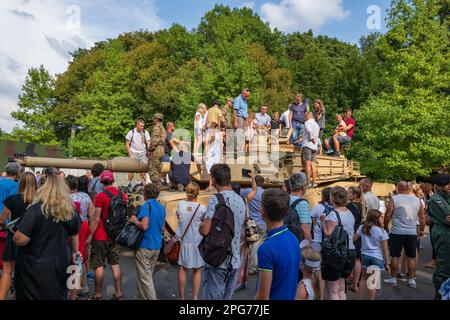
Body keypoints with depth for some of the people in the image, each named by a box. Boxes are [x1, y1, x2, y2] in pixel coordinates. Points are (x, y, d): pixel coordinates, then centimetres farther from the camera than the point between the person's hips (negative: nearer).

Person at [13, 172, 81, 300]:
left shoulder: (37, 209, -20)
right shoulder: (70, 210, -2)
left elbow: (20, 239, -21)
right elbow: (74, 235, 12)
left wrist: (14, 236, 1)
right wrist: (74, 252, 28)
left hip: (36, 268, -4)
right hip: (61, 265, 5)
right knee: (57, 295, 21)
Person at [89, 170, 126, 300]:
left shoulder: (100, 196, -15)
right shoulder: (123, 195, 1)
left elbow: (96, 219, -15)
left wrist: (90, 235, -6)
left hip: (101, 236, -5)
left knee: (98, 265, 7)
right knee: (115, 264, 12)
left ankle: (98, 294, 18)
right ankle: (118, 293, 18)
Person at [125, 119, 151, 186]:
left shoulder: (145, 132, -4)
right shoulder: (131, 132, -6)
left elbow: (148, 143, -1)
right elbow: (127, 144, 1)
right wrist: (130, 154, -6)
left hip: (142, 153, 1)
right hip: (133, 153, -1)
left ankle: (142, 182, 11)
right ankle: (129, 183, 15)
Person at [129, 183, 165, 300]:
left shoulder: (146, 205, -13)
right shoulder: (162, 207, 10)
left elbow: (144, 226, -24)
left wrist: (135, 220, -7)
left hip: (145, 246, -8)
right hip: (157, 246, 8)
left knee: (145, 278, 1)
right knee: (148, 275, 19)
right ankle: (141, 297, 32)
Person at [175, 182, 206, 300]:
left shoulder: (180, 204, -7)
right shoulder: (202, 208, -14)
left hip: (183, 241, 2)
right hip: (197, 242, -2)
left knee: (182, 269, 13)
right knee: (197, 271, 13)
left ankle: (182, 297, 23)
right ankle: (195, 297, 19)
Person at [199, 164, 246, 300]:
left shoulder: (216, 200, -16)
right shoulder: (241, 200, 7)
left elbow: (205, 230, -22)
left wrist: (202, 222, -2)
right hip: (235, 261, 7)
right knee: (226, 297, 18)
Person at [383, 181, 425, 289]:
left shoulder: (394, 199, -8)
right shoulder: (417, 200, 4)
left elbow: (387, 215, -8)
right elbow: (422, 217, 8)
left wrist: (386, 227, 7)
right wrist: (421, 230, 19)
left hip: (397, 232, -3)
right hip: (412, 232, 3)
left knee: (395, 256, 6)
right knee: (411, 257, 13)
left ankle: (393, 279, 15)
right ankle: (412, 280, 20)